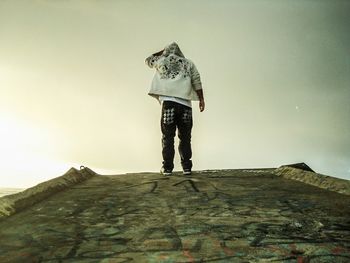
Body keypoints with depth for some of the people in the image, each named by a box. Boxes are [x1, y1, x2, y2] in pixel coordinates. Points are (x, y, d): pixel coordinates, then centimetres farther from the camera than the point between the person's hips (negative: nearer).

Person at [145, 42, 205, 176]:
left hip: (168, 103, -1)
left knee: (168, 137, 3)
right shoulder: (189, 63, 14)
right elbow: (197, 82, 7)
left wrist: (162, 51, 34)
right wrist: (201, 99, 11)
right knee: (185, 137, 7)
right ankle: (186, 167, 10)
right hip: (185, 105, 1)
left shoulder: (161, 61, 12)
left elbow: (148, 60, 31)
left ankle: (167, 168, 5)